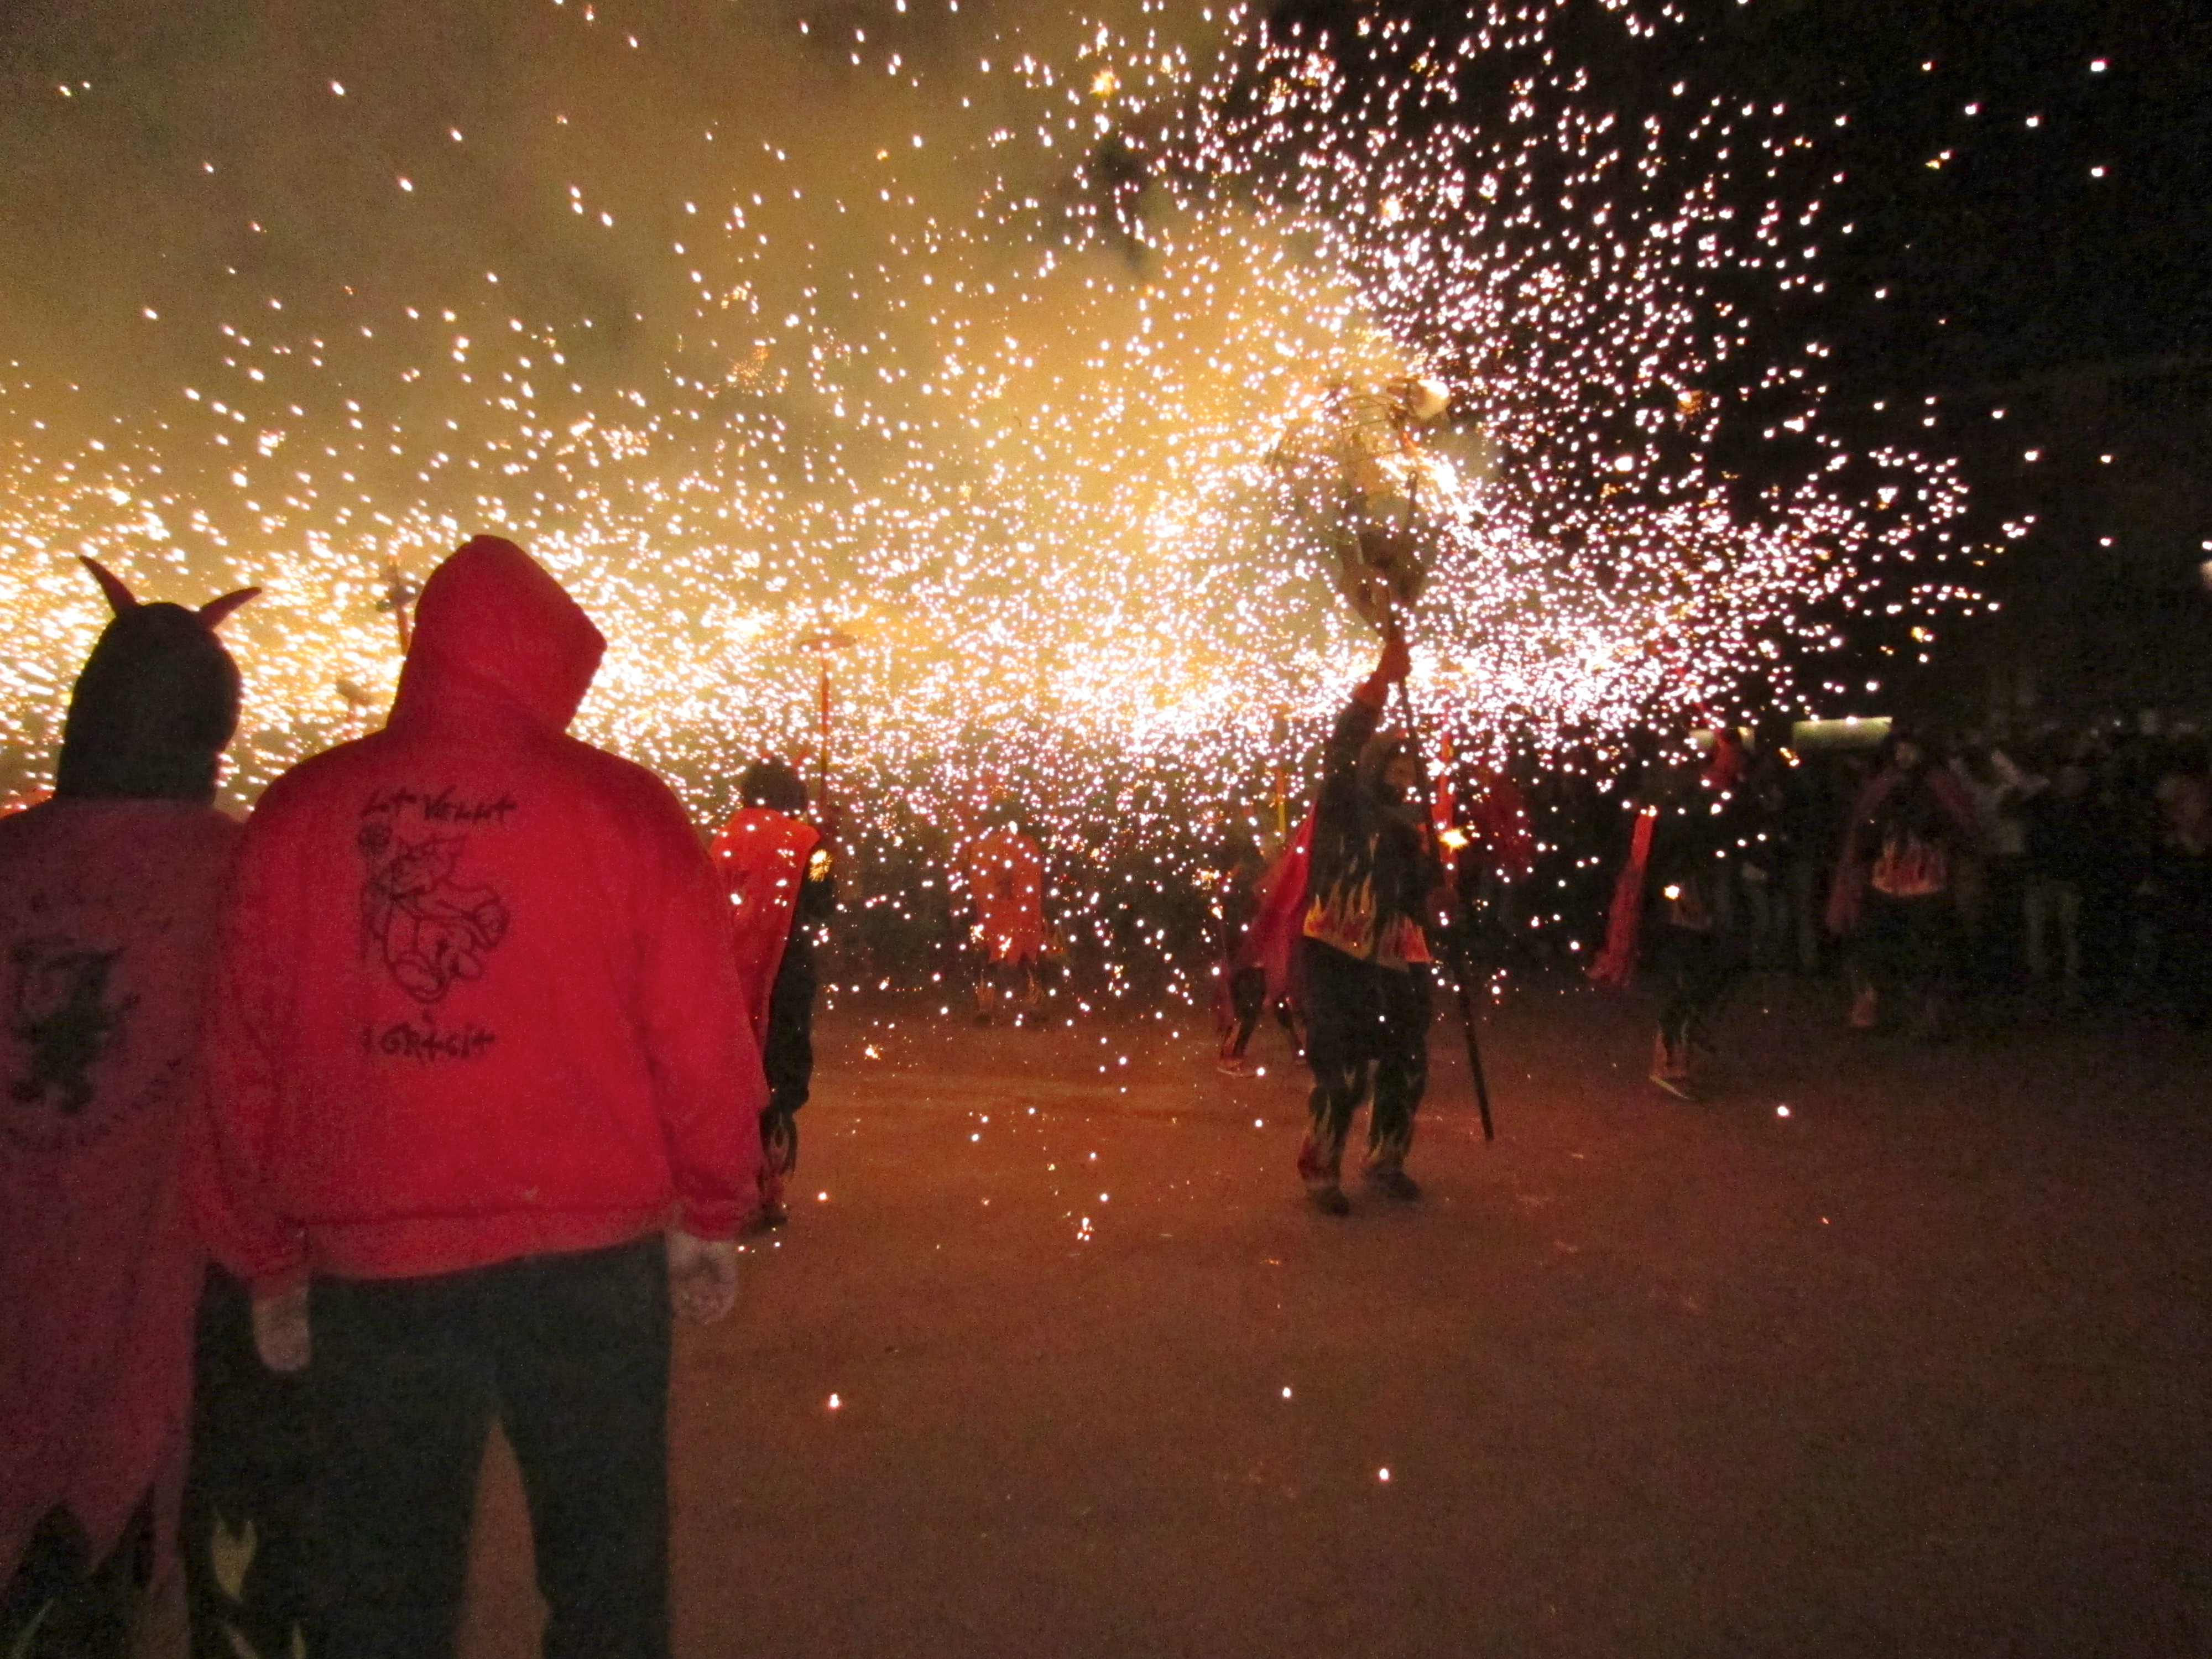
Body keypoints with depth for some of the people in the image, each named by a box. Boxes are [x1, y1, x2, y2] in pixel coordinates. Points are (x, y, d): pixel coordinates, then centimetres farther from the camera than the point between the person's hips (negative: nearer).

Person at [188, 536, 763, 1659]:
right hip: (589, 1257, -2)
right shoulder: (622, 809, -7)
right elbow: (702, 1041, -7)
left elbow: (238, 1058, 3)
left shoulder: (295, 815, 0)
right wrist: (712, 1214, 8)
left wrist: (268, 1262, 14)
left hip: (370, 1269, 2)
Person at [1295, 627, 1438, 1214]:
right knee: (1342, 1071, -6)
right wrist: (1382, 679, -24)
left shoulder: (1414, 821, 13)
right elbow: (1343, 747, -18)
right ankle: (1319, 1171, 9)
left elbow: (1423, 892, 9)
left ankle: (1386, 1160, 30)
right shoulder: (1346, 805, -2)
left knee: (1408, 1067, 11)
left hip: (1398, 959, 6)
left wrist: (1433, 857, -11)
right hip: (1340, 955, -6)